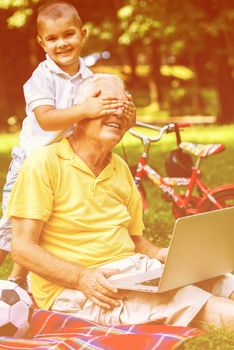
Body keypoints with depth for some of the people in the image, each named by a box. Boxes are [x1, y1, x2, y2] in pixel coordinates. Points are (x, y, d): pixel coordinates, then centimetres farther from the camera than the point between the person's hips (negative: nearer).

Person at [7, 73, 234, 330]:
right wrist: (83, 277, -23)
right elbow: (22, 247, -11)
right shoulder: (44, 163, -6)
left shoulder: (121, 169, 15)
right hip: (71, 288, -7)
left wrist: (158, 254, -3)